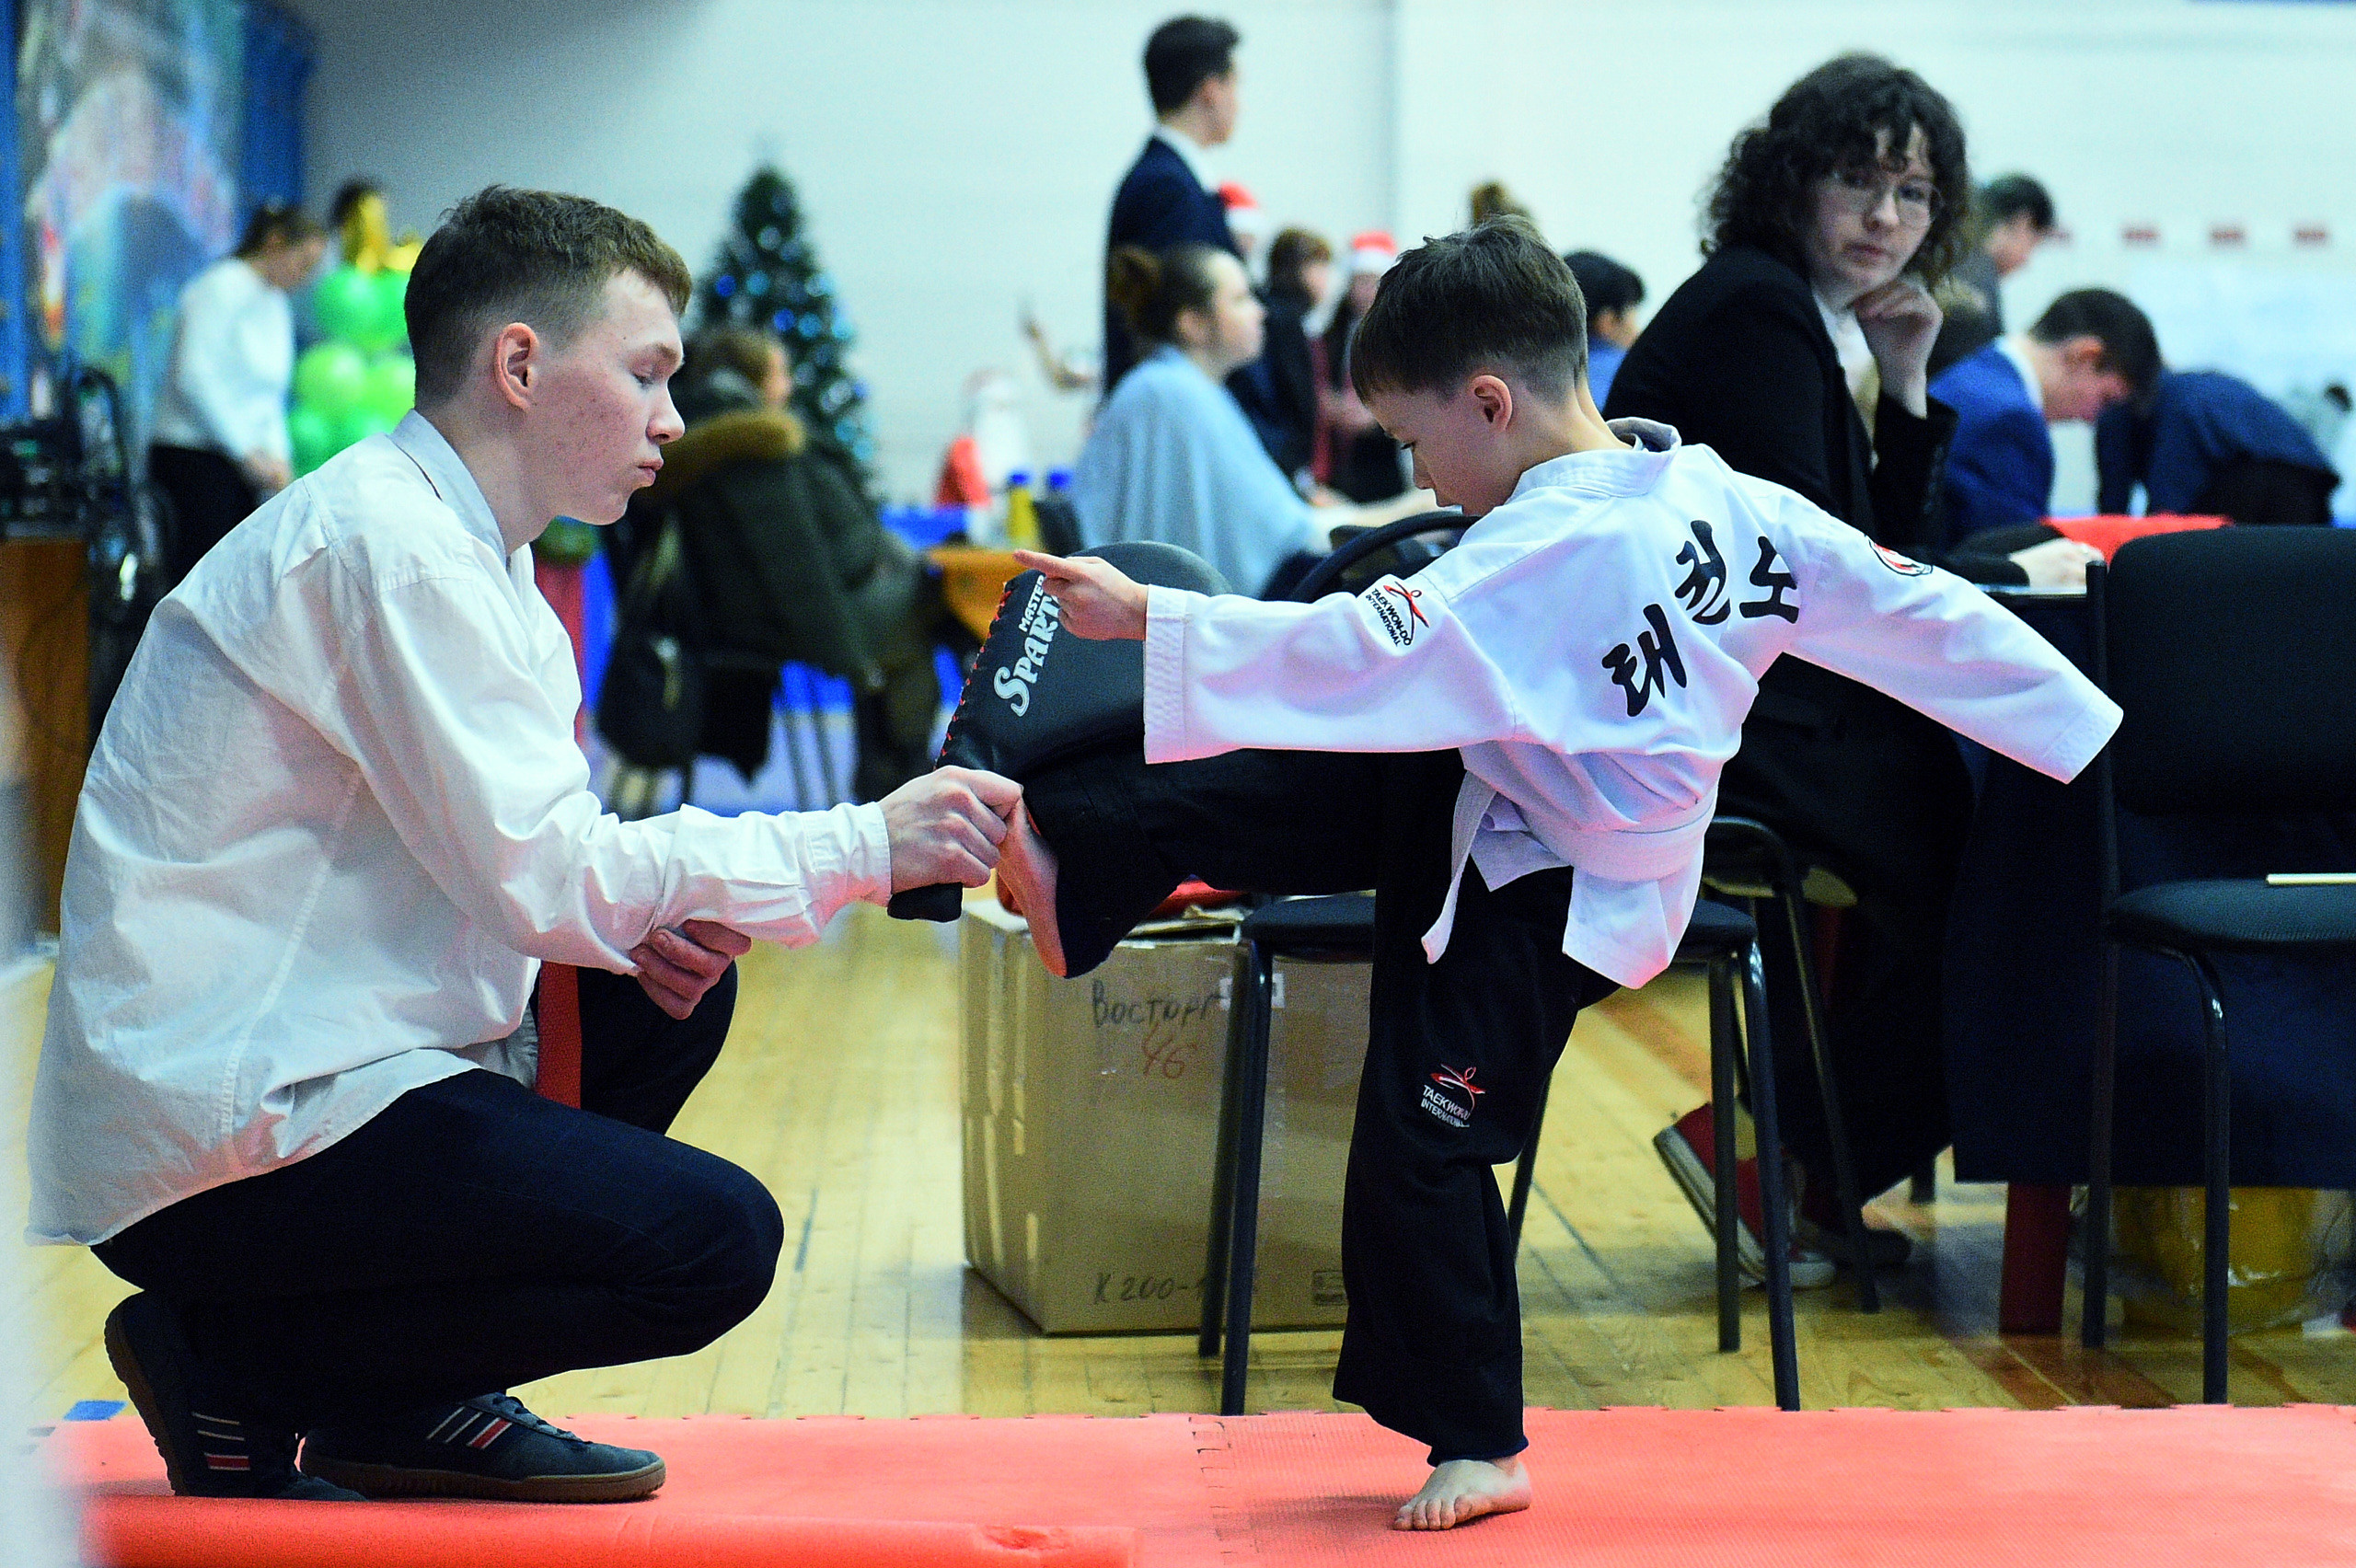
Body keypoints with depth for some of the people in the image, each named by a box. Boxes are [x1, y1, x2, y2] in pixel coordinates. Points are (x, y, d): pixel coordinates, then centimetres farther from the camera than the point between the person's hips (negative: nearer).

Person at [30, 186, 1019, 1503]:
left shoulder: (461, 542, 15)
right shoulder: (384, 546, -16)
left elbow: (512, 859, 15)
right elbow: (547, 881, -20)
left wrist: (651, 916, -5)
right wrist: (867, 847, -15)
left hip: (285, 1068, 10)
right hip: (218, 1139, -10)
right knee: (714, 1243, -17)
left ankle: (408, 1398, 10)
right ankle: (236, 1370, -4)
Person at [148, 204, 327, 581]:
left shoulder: (277, 306, 17)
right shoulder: (219, 288, -9)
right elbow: (193, 377, -18)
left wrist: (279, 458, 6)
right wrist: (248, 452, -16)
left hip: (242, 464, 8)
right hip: (195, 460, -8)